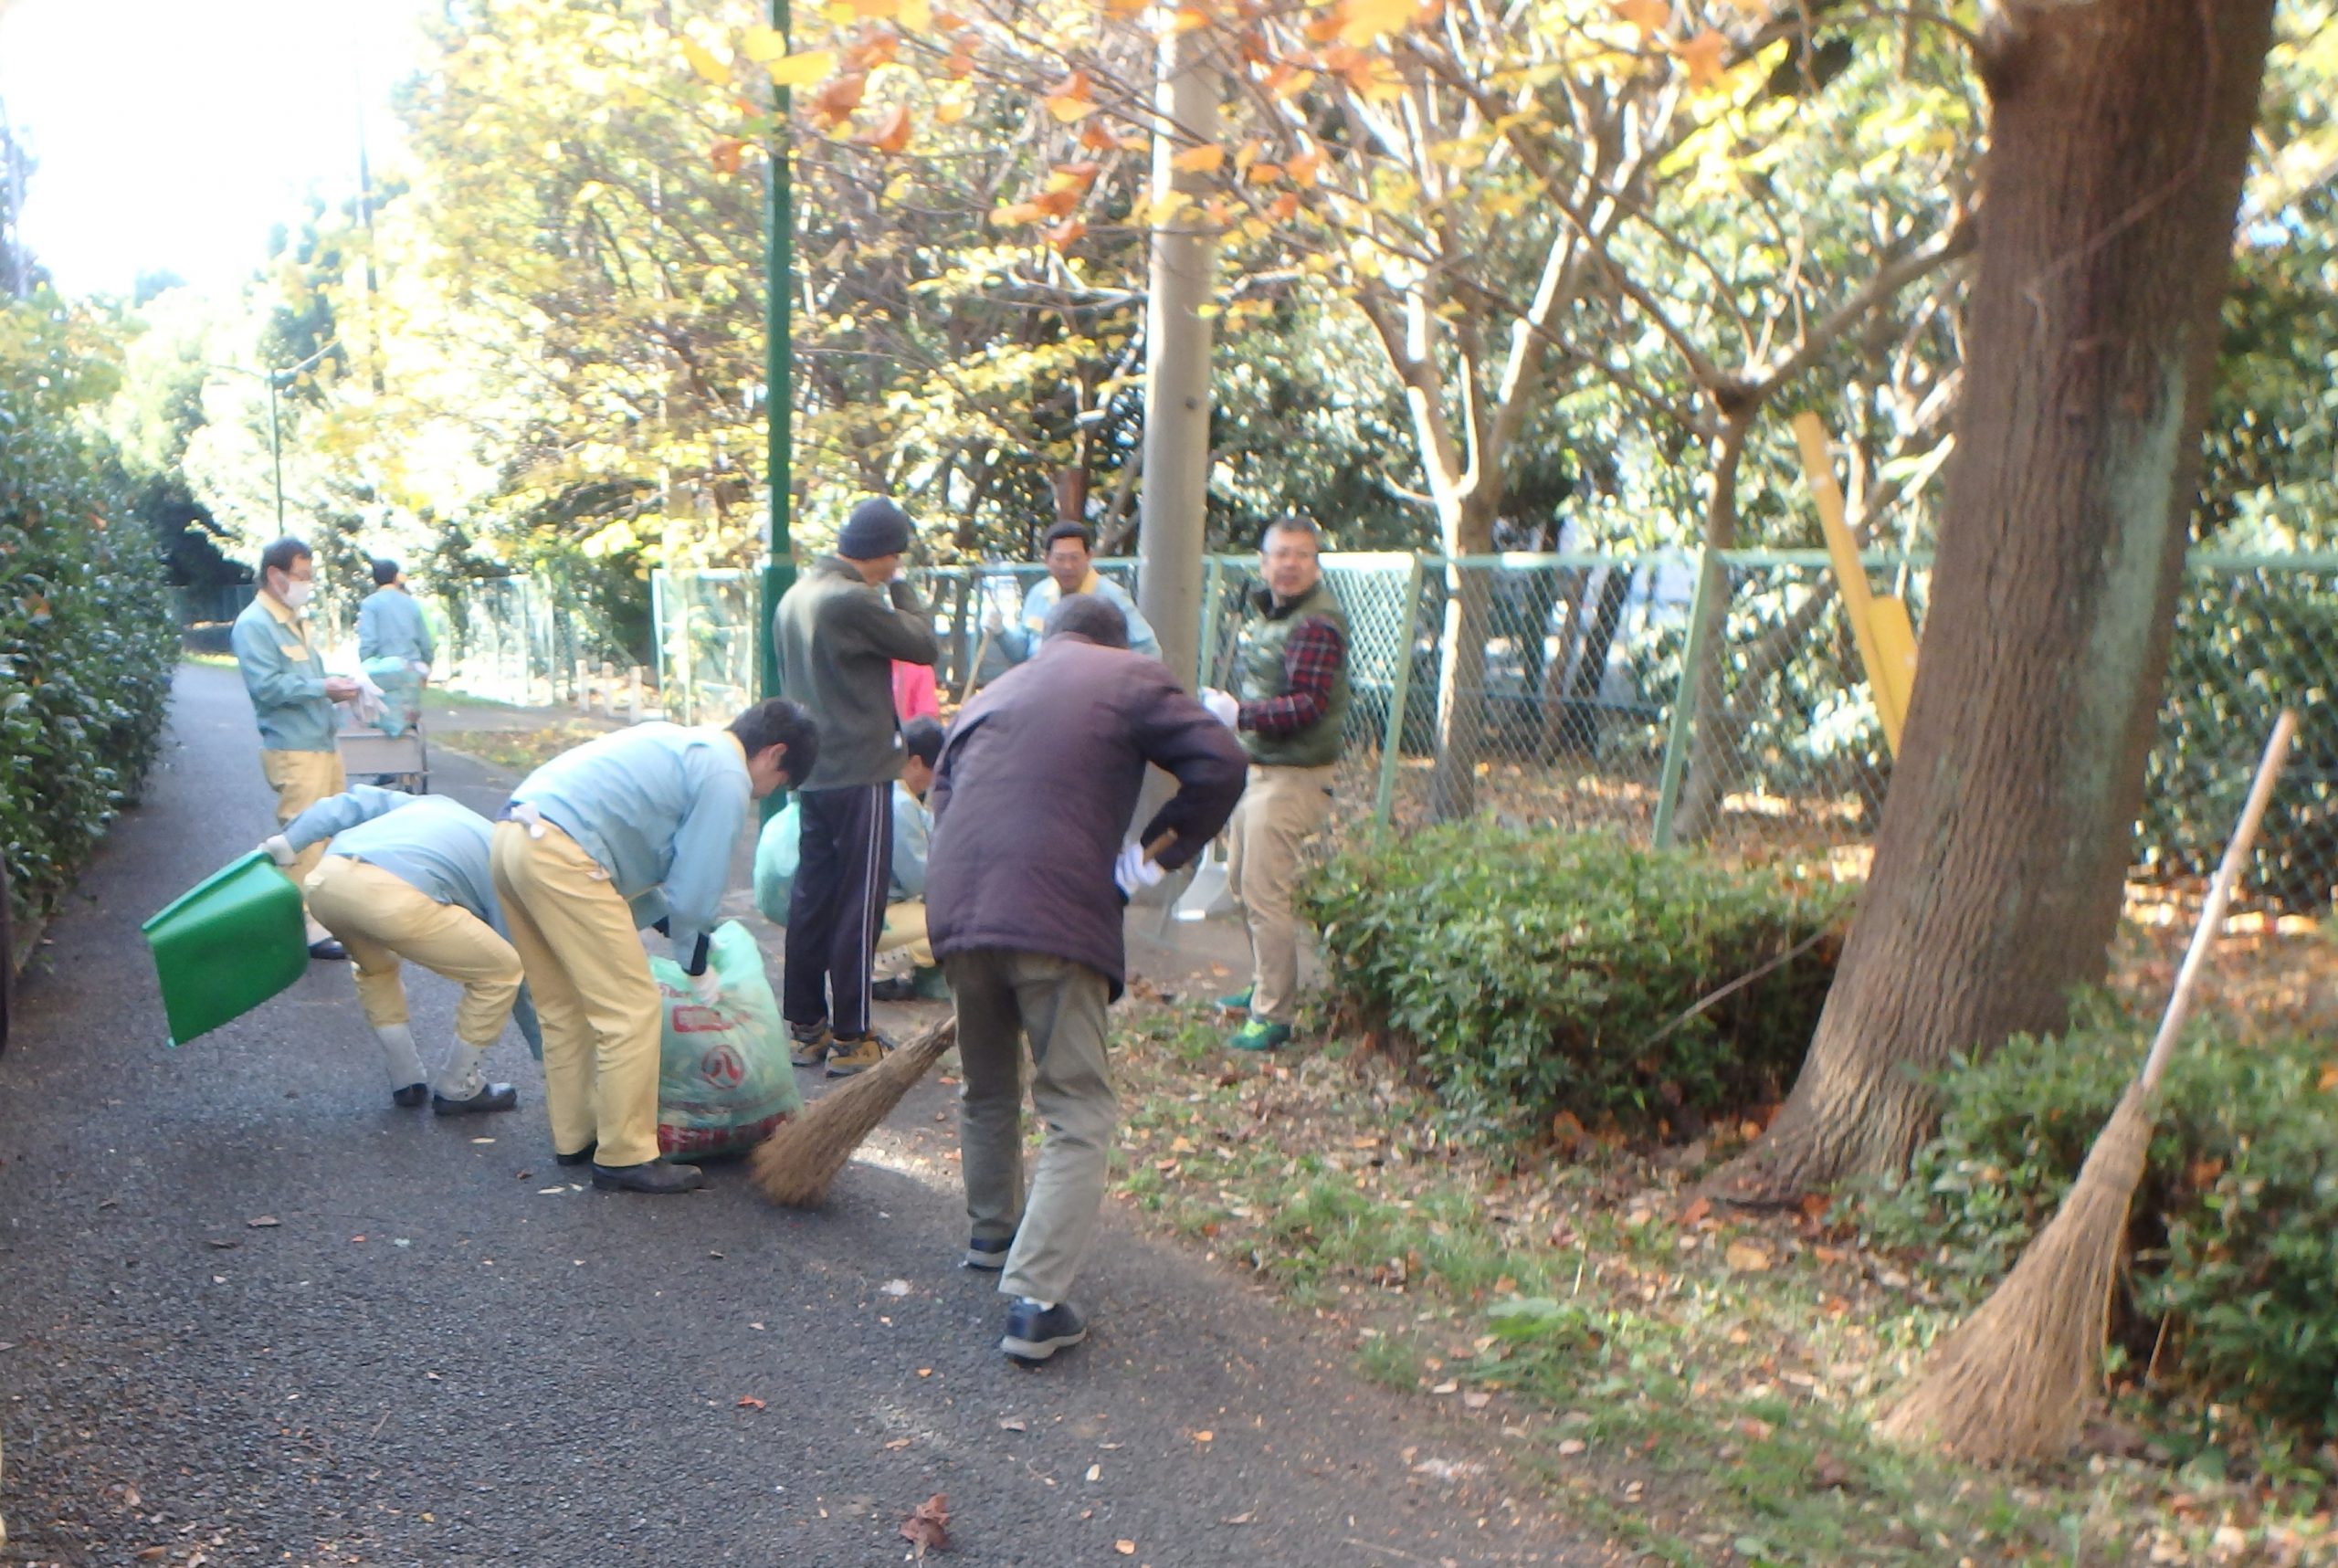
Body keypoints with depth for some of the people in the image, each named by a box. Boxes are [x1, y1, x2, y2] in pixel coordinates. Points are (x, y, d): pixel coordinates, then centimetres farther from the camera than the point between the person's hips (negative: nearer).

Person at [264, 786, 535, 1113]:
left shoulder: (431, 803, 39)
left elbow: (353, 802, 23)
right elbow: (522, 959, 27)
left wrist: (286, 843, 21)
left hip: (324, 880, 6)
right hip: (394, 896, -6)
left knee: (374, 967, 37)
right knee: (501, 972, 16)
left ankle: (405, 1083, 37)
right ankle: (457, 1090, 25)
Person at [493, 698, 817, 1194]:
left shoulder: (681, 744, 25)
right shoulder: (727, 778, -3)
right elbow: (694, 889, -3)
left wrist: (665, 919, 34)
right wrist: (698, 965, 13)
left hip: (512, 836, 11)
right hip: (561, 856, -11)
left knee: (564, 1006, 21)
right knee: (633, 1010, -2)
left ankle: (574, 1137, 32)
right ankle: (625, 1157, 7)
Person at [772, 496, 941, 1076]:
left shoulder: (794, 598, 12)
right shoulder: (853, 602, -18)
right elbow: (926, 645, -11)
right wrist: (900, 590, 2)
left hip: (810, 771, 9)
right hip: (860, 772, -9)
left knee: (811, 895, 13)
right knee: (859, 903, -2)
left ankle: (805, 1028, 21)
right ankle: (851, 1038, 4)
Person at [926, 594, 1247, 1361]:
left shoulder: (988, 696, 27)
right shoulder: (1129, 678, 10)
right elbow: (1219, 765, -2)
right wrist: (1153, 854, 6)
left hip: (956, 914, 6)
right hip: (1058, 920, -6)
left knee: (987, 1090, 26)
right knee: (1079, 1116, 1)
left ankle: (991, 1235, 44)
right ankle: (1034, 1299, -8)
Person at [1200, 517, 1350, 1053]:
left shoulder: (1317, 623, -17)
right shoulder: (1260, 609, 13)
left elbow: (1311, 704, -25)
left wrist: (1240, 714, -26)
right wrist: (1223, 706, 9)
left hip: (1290, 777, -10)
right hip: (1256, 767, 10)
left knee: (1265, 893, -9)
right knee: (1242, 882, 19)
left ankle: (1274, 1015, 0)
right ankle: (1264, 987, 34)